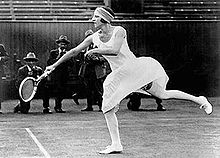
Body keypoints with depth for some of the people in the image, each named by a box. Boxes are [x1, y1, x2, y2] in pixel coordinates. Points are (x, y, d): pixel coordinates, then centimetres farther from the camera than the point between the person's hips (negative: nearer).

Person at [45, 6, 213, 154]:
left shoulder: (119, 31, -14)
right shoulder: (94, 37, 2)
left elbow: (114, 50, -30)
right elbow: (74, 51, 8)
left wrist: (94, 51, -20)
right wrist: (54, 65, 9)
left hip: (135, 67, -5)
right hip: (119, 76, 5)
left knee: (162, 94, -7)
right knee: (107, 108, -4)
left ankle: (199, 100, 10)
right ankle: (116, 145, 3)